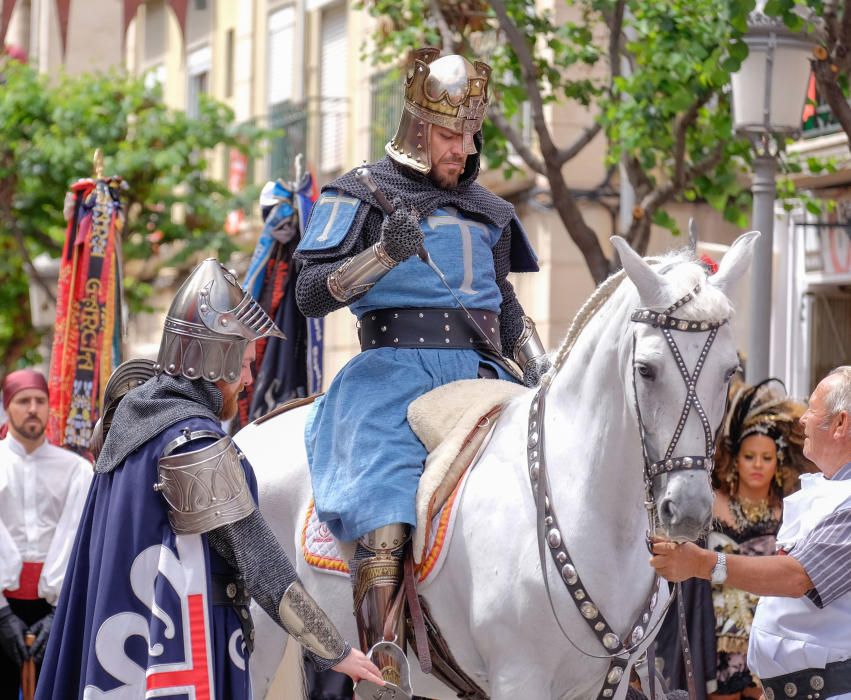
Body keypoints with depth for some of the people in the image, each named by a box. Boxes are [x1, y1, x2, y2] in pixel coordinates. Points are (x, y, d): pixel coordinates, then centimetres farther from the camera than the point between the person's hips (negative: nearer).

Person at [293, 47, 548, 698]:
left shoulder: (485, 209, 20)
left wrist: (548, 382, 16)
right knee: (386, 526, -26)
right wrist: (385, 252, -20)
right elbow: (310, 294, -5)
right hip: (396, 372, -5)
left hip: (479, 373, 6)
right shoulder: (362, 196, 3)